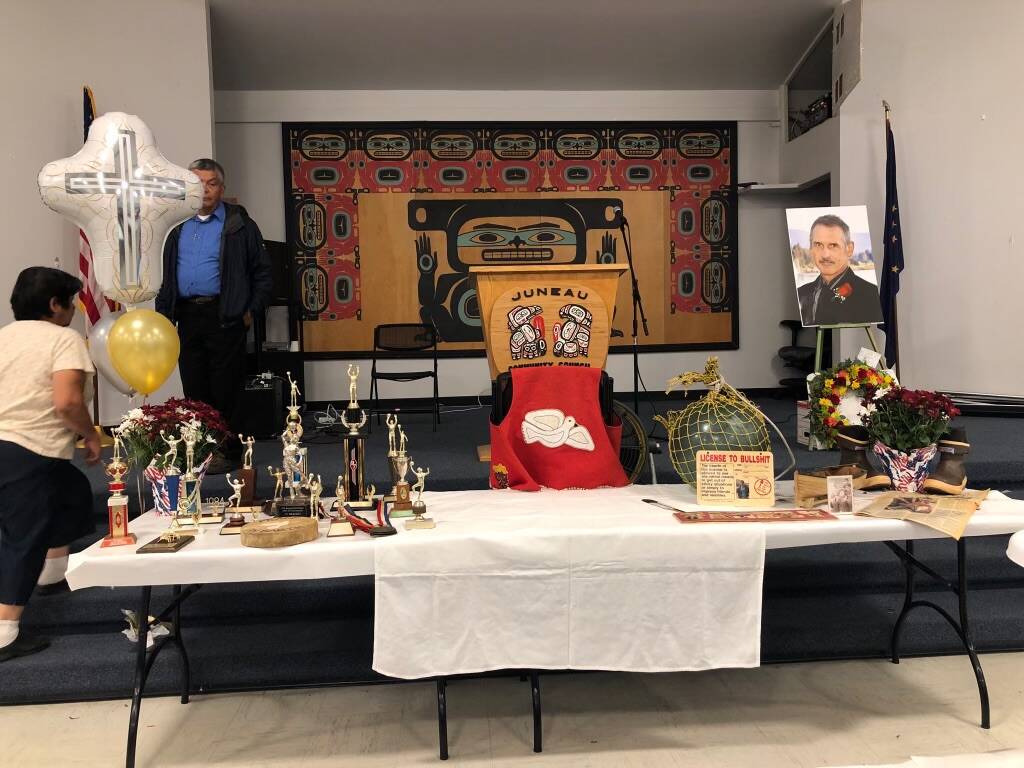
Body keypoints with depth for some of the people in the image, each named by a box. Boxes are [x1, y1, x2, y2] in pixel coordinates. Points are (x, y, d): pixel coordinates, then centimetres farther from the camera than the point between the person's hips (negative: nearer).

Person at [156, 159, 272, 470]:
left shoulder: (239, 225, 1)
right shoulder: (178, 227, 16)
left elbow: (263, 273, 2)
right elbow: (166, 277, 20)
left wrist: (251, 311, -4)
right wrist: (163, 314, 11)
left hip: (224, 317, -5)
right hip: (186, 318, 5)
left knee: (226, 391, -1)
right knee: (194, 390, 9)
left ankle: (229, 453, 10)